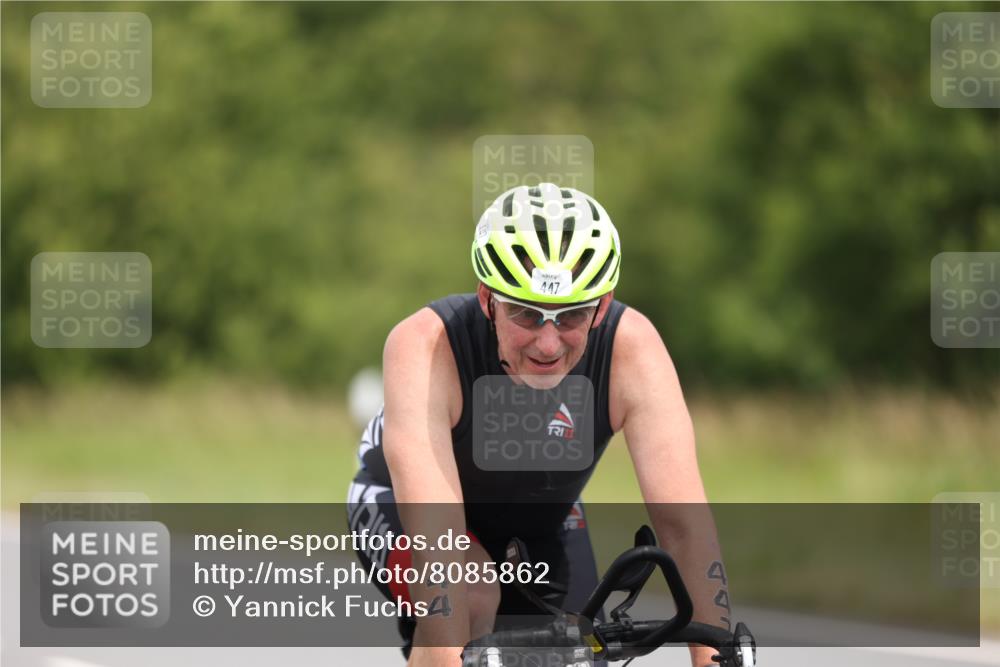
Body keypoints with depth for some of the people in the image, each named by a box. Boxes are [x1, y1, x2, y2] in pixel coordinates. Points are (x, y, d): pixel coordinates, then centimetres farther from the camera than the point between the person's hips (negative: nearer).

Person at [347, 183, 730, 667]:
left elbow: (682, 520, -37)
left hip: (542, 517, 4)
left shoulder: (632, 348, -32)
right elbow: (433, 532, -47)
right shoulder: (426, 345, -38)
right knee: (471, 595, -32)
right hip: (401, 498, -4)